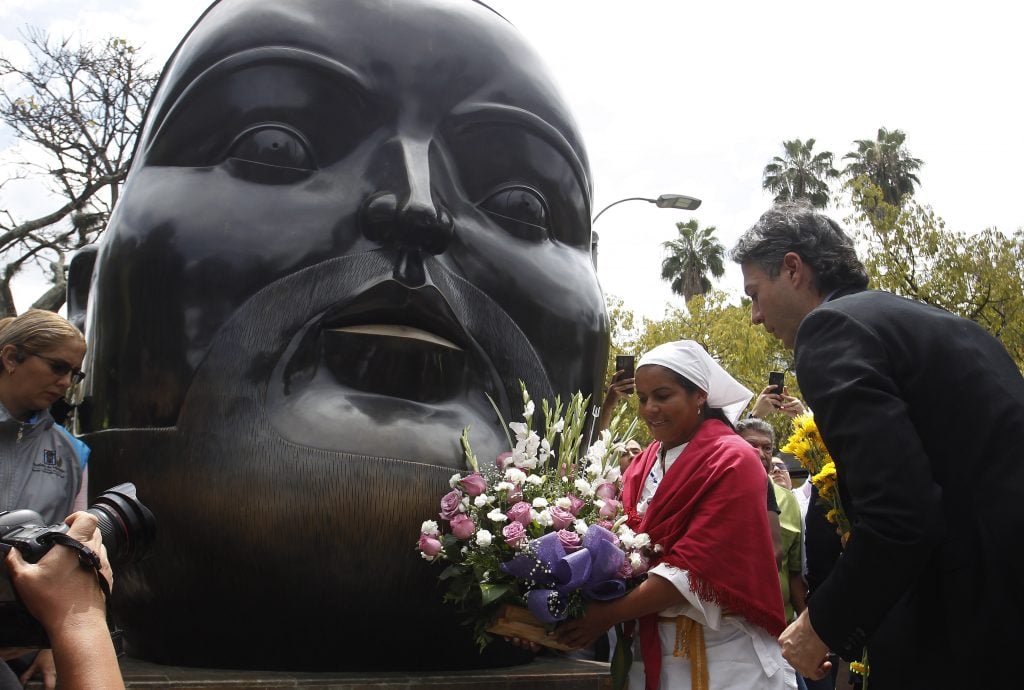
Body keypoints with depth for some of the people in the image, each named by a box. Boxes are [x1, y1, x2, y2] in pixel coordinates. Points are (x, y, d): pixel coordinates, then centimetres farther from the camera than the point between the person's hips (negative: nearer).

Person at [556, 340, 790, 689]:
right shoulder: (644, 463, 8)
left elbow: (695, 566, -21)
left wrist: (608, 614, -25)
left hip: (720, 652, -5)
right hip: (652, 647, 6)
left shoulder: (732, 462, -12)